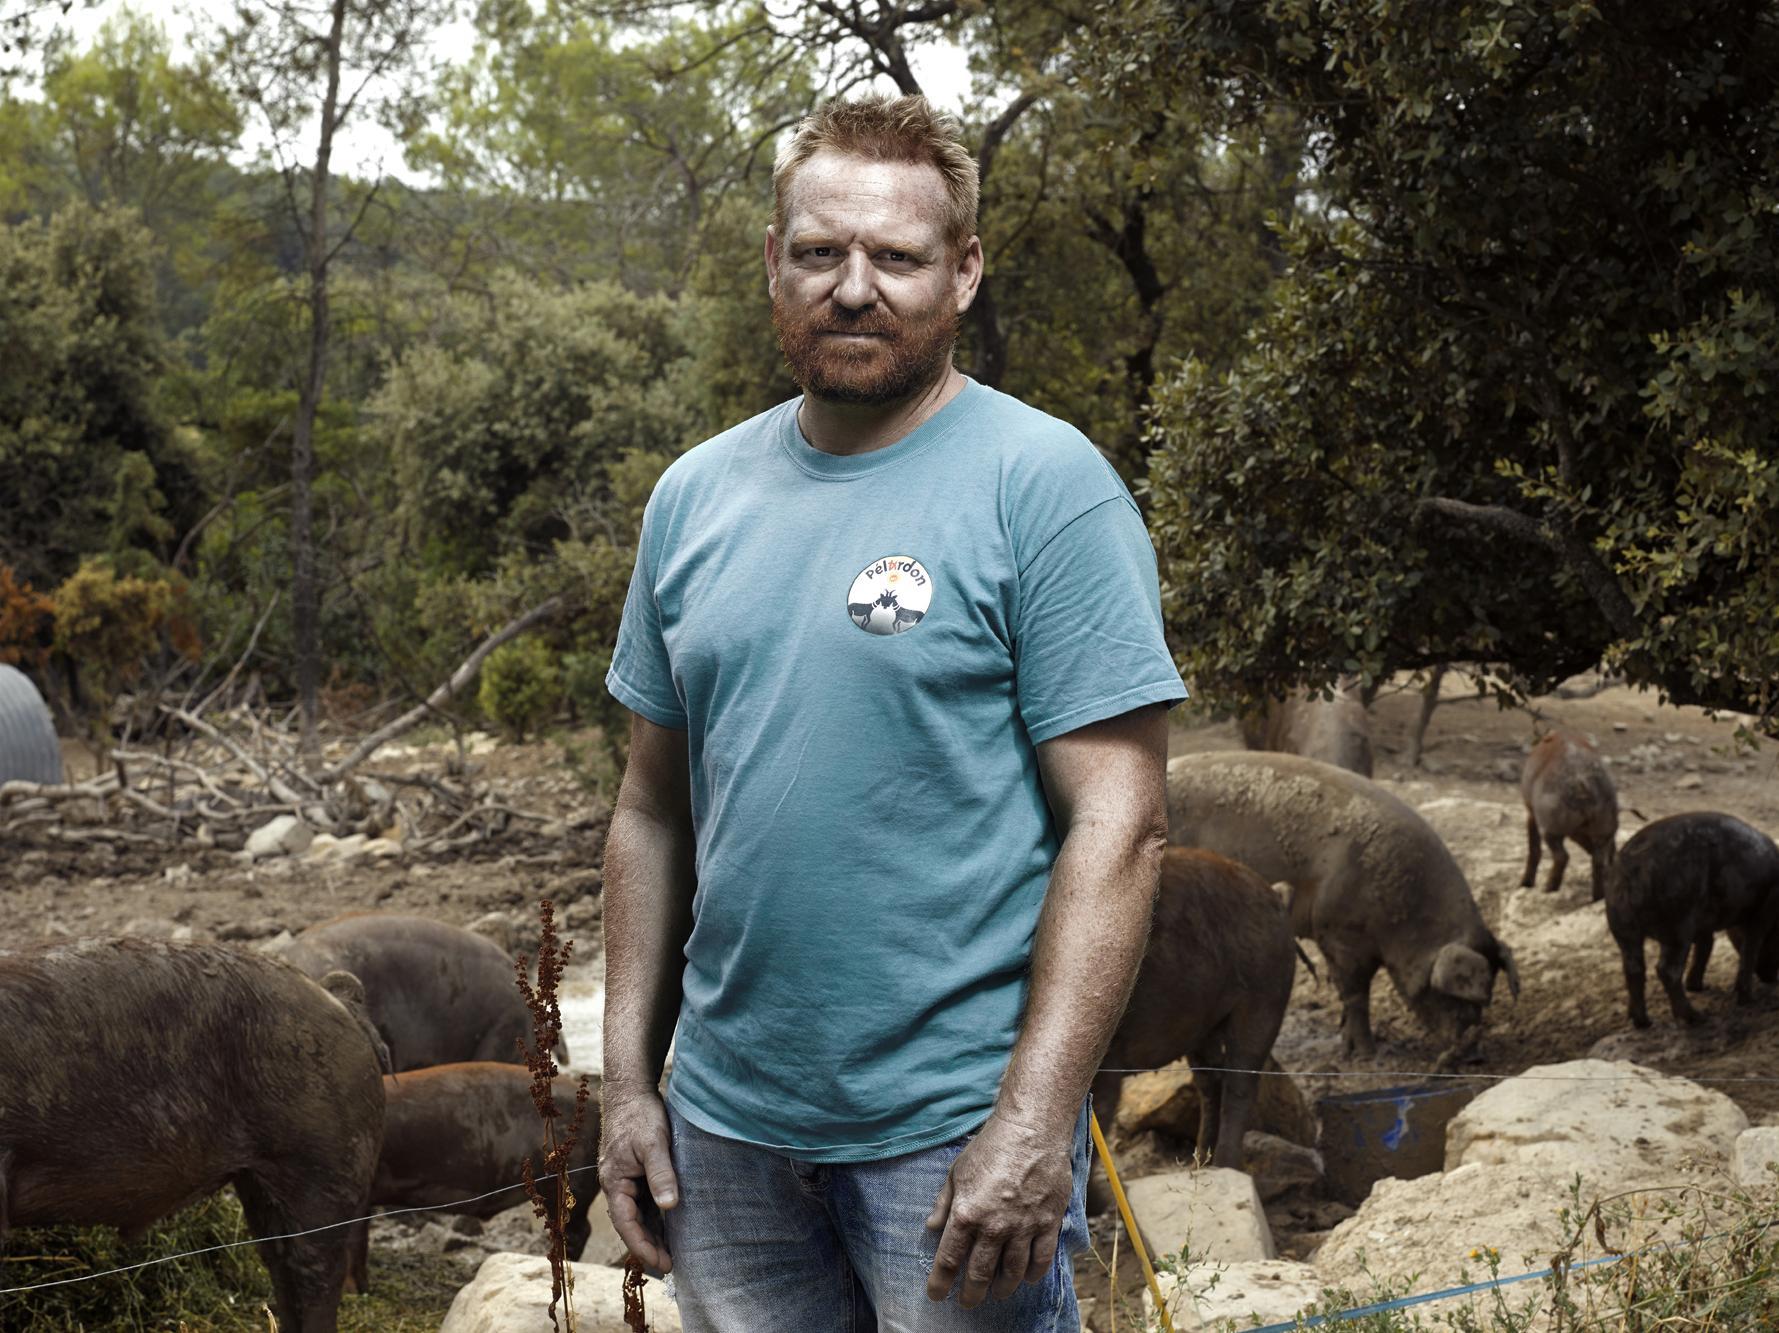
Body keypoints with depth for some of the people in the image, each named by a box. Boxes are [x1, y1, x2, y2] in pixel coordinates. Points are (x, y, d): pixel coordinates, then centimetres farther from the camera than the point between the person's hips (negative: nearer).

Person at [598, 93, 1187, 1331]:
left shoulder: (1046, 486, -9)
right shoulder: (698, 496, 8)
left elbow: (1120, 823, -13)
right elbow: (654, 811, 13)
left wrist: (1034, 1124, -18)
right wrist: (629, 1083, 8)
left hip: (956, 1132, -5)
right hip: (724, 1119, 5)